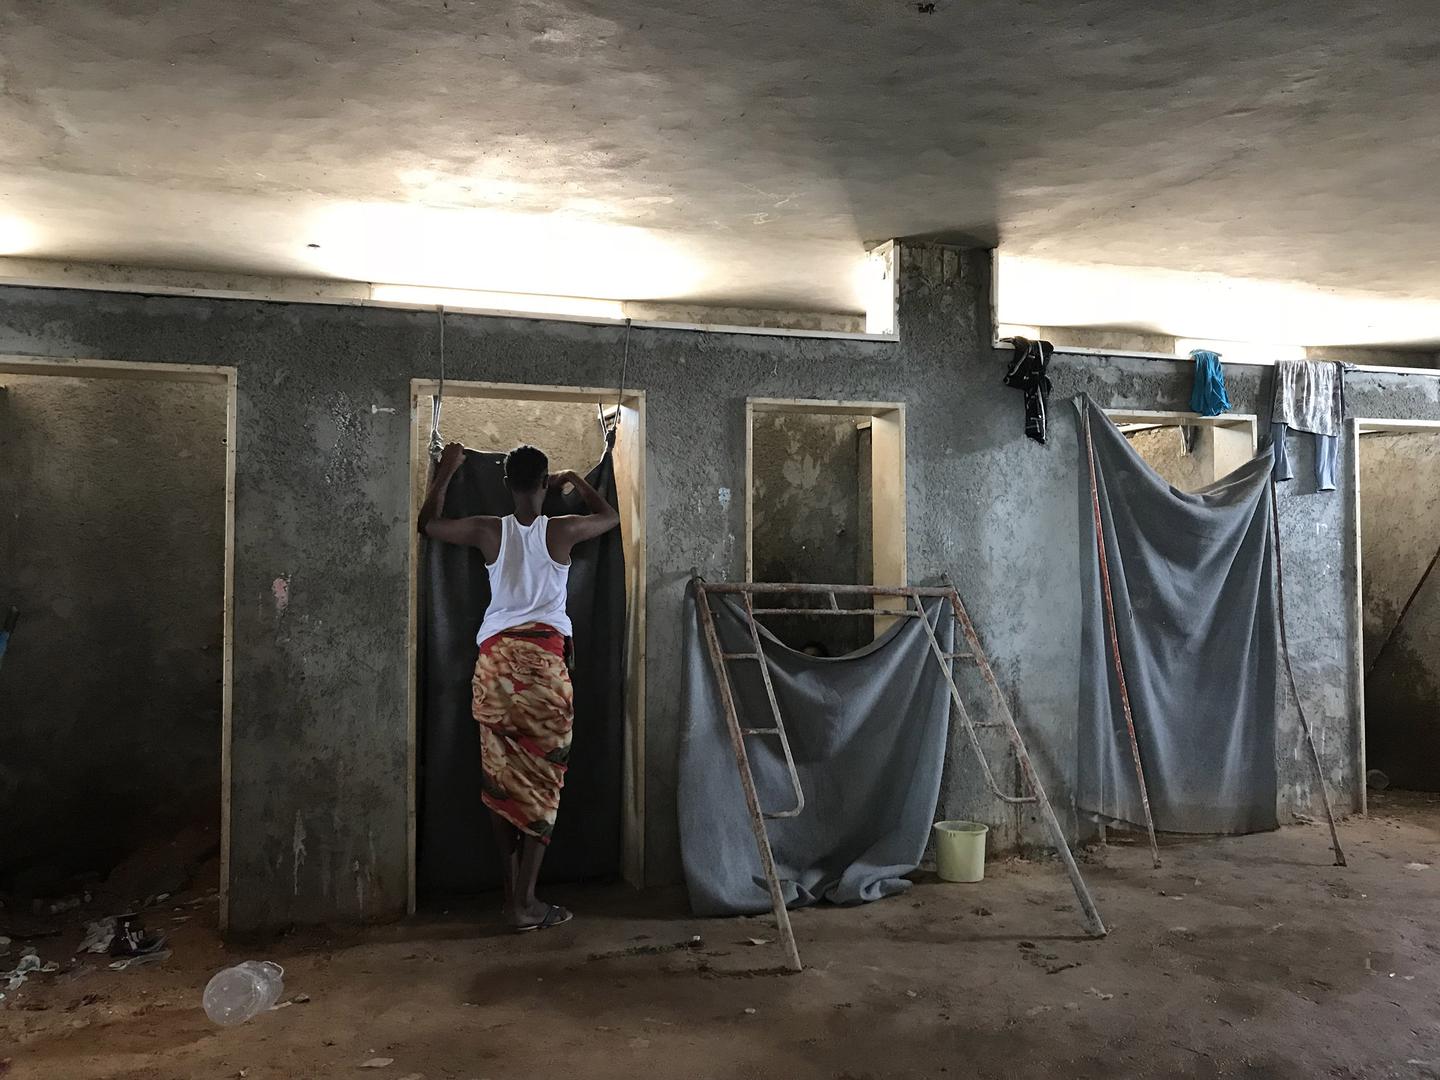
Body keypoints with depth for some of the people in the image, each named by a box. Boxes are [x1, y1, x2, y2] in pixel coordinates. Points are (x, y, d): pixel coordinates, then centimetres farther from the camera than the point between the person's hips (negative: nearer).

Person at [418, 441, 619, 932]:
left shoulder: (489, 531, 1)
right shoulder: (562, 531, -2)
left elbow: (428, 523, 19)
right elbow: (611, 516, 19)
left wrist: (446, 470, 27)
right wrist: (574, 480, 30)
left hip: (496, 657, 3)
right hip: (544, 658, -2)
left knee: (500, 779, 11)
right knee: (541, 782, 2)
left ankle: (512, 890, 18)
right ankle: (525, 903, 0)